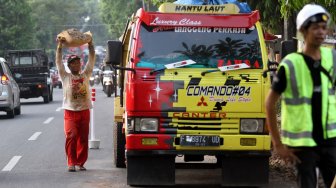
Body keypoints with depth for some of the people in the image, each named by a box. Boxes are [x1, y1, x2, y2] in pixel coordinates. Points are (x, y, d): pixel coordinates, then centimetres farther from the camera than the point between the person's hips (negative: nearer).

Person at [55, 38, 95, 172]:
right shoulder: (65, 77, 7)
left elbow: (92, 61, 12)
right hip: (70, 112, -3)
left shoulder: (85, 75, 13)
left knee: (83, 138, 3)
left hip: (84, 111, 3)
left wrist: (90, 45, 9)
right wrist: (60, 46, -1)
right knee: (71, 137, -12)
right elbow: (58, 62, 2)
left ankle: (81, 162, 11)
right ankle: (71, 163, -9)